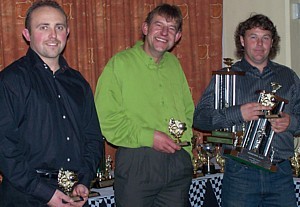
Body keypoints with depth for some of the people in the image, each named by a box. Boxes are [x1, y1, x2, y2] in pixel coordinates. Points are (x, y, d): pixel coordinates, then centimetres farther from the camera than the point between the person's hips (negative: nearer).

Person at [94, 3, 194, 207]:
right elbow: (105, 119, -11)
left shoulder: (174, 63, 14)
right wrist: (148, 137, -16)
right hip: (136, 163, -5)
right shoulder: (120, 63, -4)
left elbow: (188, 110, 22)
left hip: (178, 162, 5)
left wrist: (184, 142, 6)